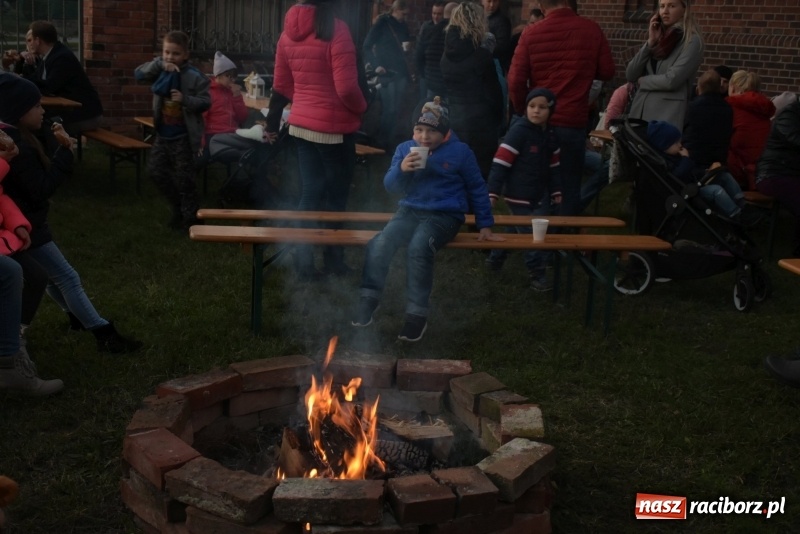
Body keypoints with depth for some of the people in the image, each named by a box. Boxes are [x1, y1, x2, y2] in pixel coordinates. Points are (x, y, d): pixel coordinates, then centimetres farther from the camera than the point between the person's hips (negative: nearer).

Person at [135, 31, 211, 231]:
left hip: (183, 136, -6)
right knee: (157, 172, 13)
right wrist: (159, 64, -23)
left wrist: (185, 99, -28)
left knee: (184, 178, 1)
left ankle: (191, 216, 15)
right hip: (163, 134, 6)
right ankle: (178, 208, 29)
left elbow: (206, 102, -14)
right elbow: (138, 73, -12)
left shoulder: (194, 76, -13)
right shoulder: (160, 71, 1)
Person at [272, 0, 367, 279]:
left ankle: (304, 261, 14)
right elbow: (346, 88, -20)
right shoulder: (335, 29, -18)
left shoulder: (289, 31, 3)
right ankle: (333, 261, 22)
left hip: (301, 124, 6)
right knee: (335, 196, 10)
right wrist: (361, 108, -1)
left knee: (310, 193, 13)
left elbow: (281, 85, 10)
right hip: (333, 126, -6)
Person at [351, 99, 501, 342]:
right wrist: (401, 170, -18)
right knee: (379, 244, -26)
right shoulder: (404, 149, 8)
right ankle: (368, 301, -13)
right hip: (410, 212, 3)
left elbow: (477, 189, 9)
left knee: (418, 248, -34)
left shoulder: (460, 151, 1)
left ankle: (417, 314, -24)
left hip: (444, 215, -3)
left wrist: (484, 224, 8)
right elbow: (391, 187, 4)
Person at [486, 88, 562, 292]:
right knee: (530, 233, -5)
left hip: (539, 194, 7)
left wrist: (556, 190, 17)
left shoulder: (550, 135, 7)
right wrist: (493, 192, -22)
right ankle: (537, 273, 5)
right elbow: (500, 162, -19)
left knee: (517, 230, 14)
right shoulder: (519, 130, -16)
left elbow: (553, 166, 19)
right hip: (519, 195, -7)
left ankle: (495, 258, 32)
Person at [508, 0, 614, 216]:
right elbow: (607, 71, 4)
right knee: (570, 187, 9)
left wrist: (522, 110, 9)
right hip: (574, 121, -1)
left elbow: (515, 81, -8)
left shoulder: (531, 33, -6)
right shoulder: (591, 29, -5)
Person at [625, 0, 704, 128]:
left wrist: (643, 81, 3)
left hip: (667, 115, -5)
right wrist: (650, 42, 1)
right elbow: (630, 75, 8)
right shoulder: (658, 38, 16)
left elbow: (671, 80, -14)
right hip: (639, 112, 6)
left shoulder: (692, 41, -3)